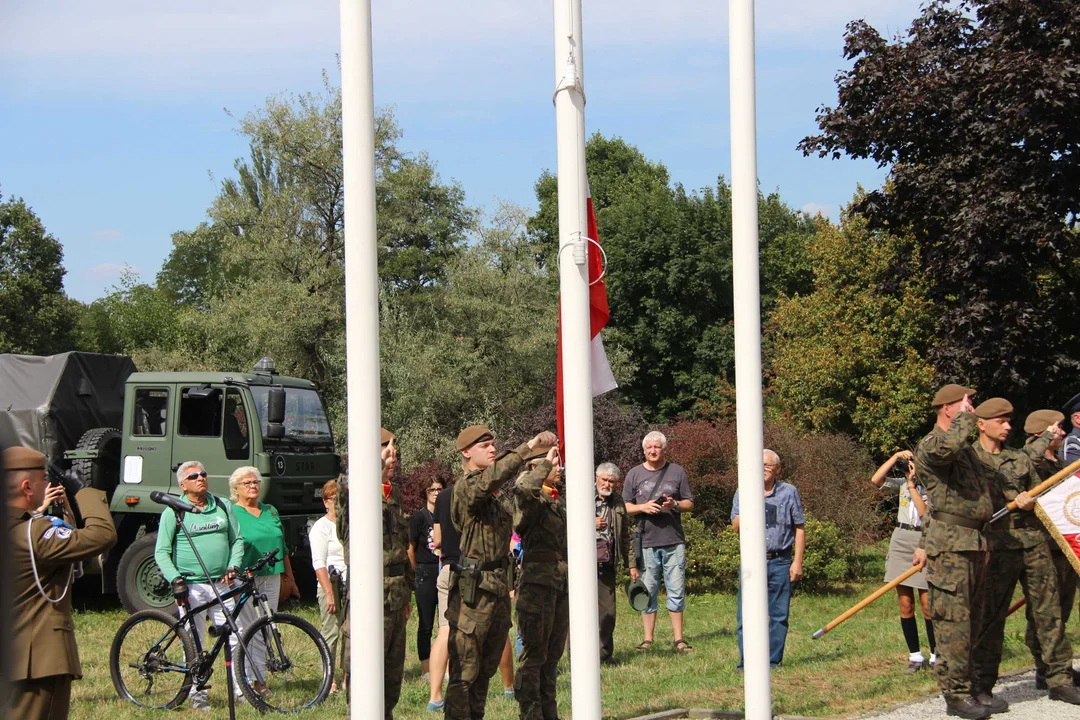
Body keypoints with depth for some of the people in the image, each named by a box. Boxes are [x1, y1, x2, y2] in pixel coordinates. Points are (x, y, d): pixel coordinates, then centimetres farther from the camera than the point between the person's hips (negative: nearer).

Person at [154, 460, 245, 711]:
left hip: (222, 584, 3)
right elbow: (161, 552, -1)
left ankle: (241, 688, 9)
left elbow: (237, 539, 15)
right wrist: (175, 579, -14)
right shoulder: (173, 512, 1)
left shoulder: (223, 506, 12)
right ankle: (197, 694, 9)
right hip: (191, 587, -3)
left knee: (235, 638, 0)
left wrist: (233, 567, -1)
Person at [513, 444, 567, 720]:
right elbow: (524, 487, -35)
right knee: (534, 654, -5)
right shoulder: (532, 499, -10)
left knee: (553, 654, 14)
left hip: (561, 583, 8)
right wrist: (547, 463, -23)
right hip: (538, 581, -8)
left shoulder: (560, 500, 17)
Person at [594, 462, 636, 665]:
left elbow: (626, 536, 20)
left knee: (607, 610, 4)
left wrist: (632, 565, 17)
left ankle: (605, 653, 15)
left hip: (607, 564, 4)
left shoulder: (618, 502, 15)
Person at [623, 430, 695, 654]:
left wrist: (675, 505, -10)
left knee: (676, 591, 0)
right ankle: (647, 639, 6)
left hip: (674, 541, 0)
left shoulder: (677, 472, 9)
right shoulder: (634, 475, 9)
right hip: (647, 541, 0)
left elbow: (689, 503, 11)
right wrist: (643, 507, -9)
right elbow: (625, 507, 10)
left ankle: (679, 639, 5)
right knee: (647, 591, 1)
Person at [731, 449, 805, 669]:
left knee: (779, 615, 2)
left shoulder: (789, 492, 5)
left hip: (780, 562, 0)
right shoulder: (743, 492, 7)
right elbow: (736, 525, -2)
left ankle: (773, 661, 9)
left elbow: (800, 528, 6)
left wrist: (797, 562, -1)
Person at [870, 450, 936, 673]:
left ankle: (936, 655, 3)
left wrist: (912, 485, -11)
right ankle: (915, 656, 10)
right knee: (905, 606, 3)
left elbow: (925, 512, -17)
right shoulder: (902, 484, 11)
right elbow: (876, 480, 0)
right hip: (900, 543, 5)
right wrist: (895, 456, -2)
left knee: (927, 605, -7)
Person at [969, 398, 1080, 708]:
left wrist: (1032, 502, -2)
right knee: (990, 617, -3)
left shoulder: (1020, 458, 16)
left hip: (1034, 542, 5)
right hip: (997, 546, -5)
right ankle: (981, 687, 4)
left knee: (1049, 611, 5)